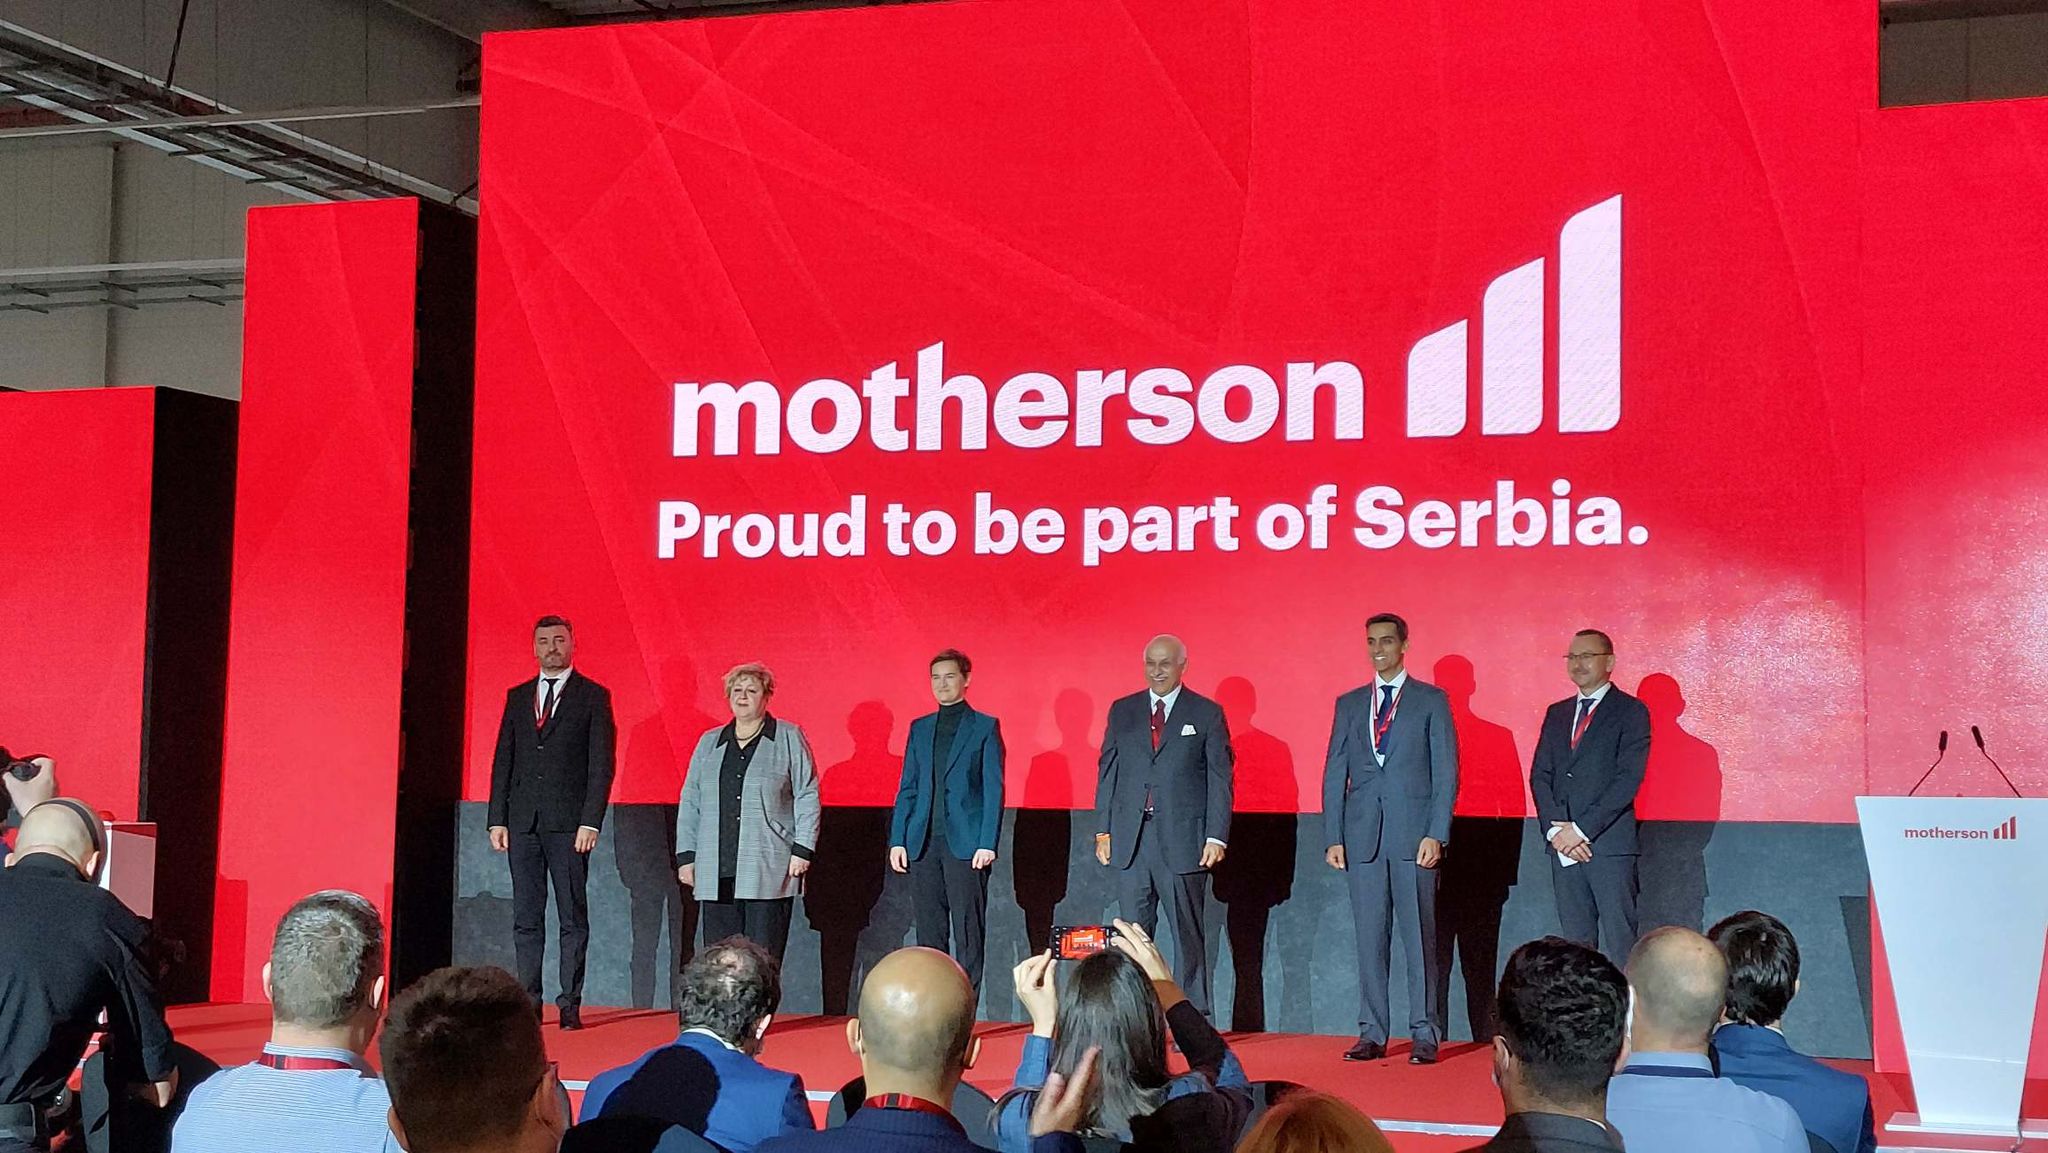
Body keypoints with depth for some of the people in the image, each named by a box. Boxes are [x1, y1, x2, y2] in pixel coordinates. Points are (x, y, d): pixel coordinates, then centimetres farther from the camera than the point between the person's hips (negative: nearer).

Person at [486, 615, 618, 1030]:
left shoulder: (593, 696, 2)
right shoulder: (518, 697, 14)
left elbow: (601, 764, -3)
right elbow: (503, 761, 13)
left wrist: (591, 821, -11)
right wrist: (497, 819, 5)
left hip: (569, 823, -4)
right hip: (523, 822, 4)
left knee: (573, 917, -1)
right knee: (526, 917, 5)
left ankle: (570, 1004, 3)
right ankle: (528, 1003, 9)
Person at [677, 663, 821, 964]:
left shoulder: (790, 739, 6)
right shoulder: (709, 743, 18)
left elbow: (807, 798, 2)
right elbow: (689, 802, 18)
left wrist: (802, 850, -6)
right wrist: (686, 855, 10)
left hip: (768, 872, -4)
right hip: (716, 874, 4)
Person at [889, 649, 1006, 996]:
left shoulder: (985, 727, 3)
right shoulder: (919, 728, 15)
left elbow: (993, 789, -2)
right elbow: (907, 789, 14)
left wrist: (987, 843, -11)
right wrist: (897, 840, 5)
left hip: (966, 843, -4)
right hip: (923, 843, 4)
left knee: (968, 932, -4)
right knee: (929, 932, 6)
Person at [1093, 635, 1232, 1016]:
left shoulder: (1207, 714, 3)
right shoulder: (1122, 711, 12)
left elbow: (1220, 779, 0)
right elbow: (1107, 772, 12)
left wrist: (1216, 836, -8)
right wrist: (1103, 830, 5)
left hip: (1183, 839, -3)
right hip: (1130, 838, 3)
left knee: (1187, 934, 1)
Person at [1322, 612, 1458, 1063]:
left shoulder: (1431, 700, 5)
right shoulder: (1349, 704, 14)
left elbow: (1446, 772, 0)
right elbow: (1334, 774, 12)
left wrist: (1436, 835, -9)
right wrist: (1333, 837, 3)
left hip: (1414, 836, -3)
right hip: (1362, 836, 3)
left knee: (1419, 937, -2)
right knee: (1369, 938, 4)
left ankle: (1425, 1034, 3)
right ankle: (1372, 1034, 9)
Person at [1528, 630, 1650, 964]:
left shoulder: (1631, 712, 0)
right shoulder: (1557, 714, 18)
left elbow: (1628, 779, -9)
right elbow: (1540, 775, 11)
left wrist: (1582, 829, -14)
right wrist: (1555, 829, -5)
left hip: (1610, 845, -5)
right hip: (1564, 846, 5)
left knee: (1619, 943, -7)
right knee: (1575, 941, 6)